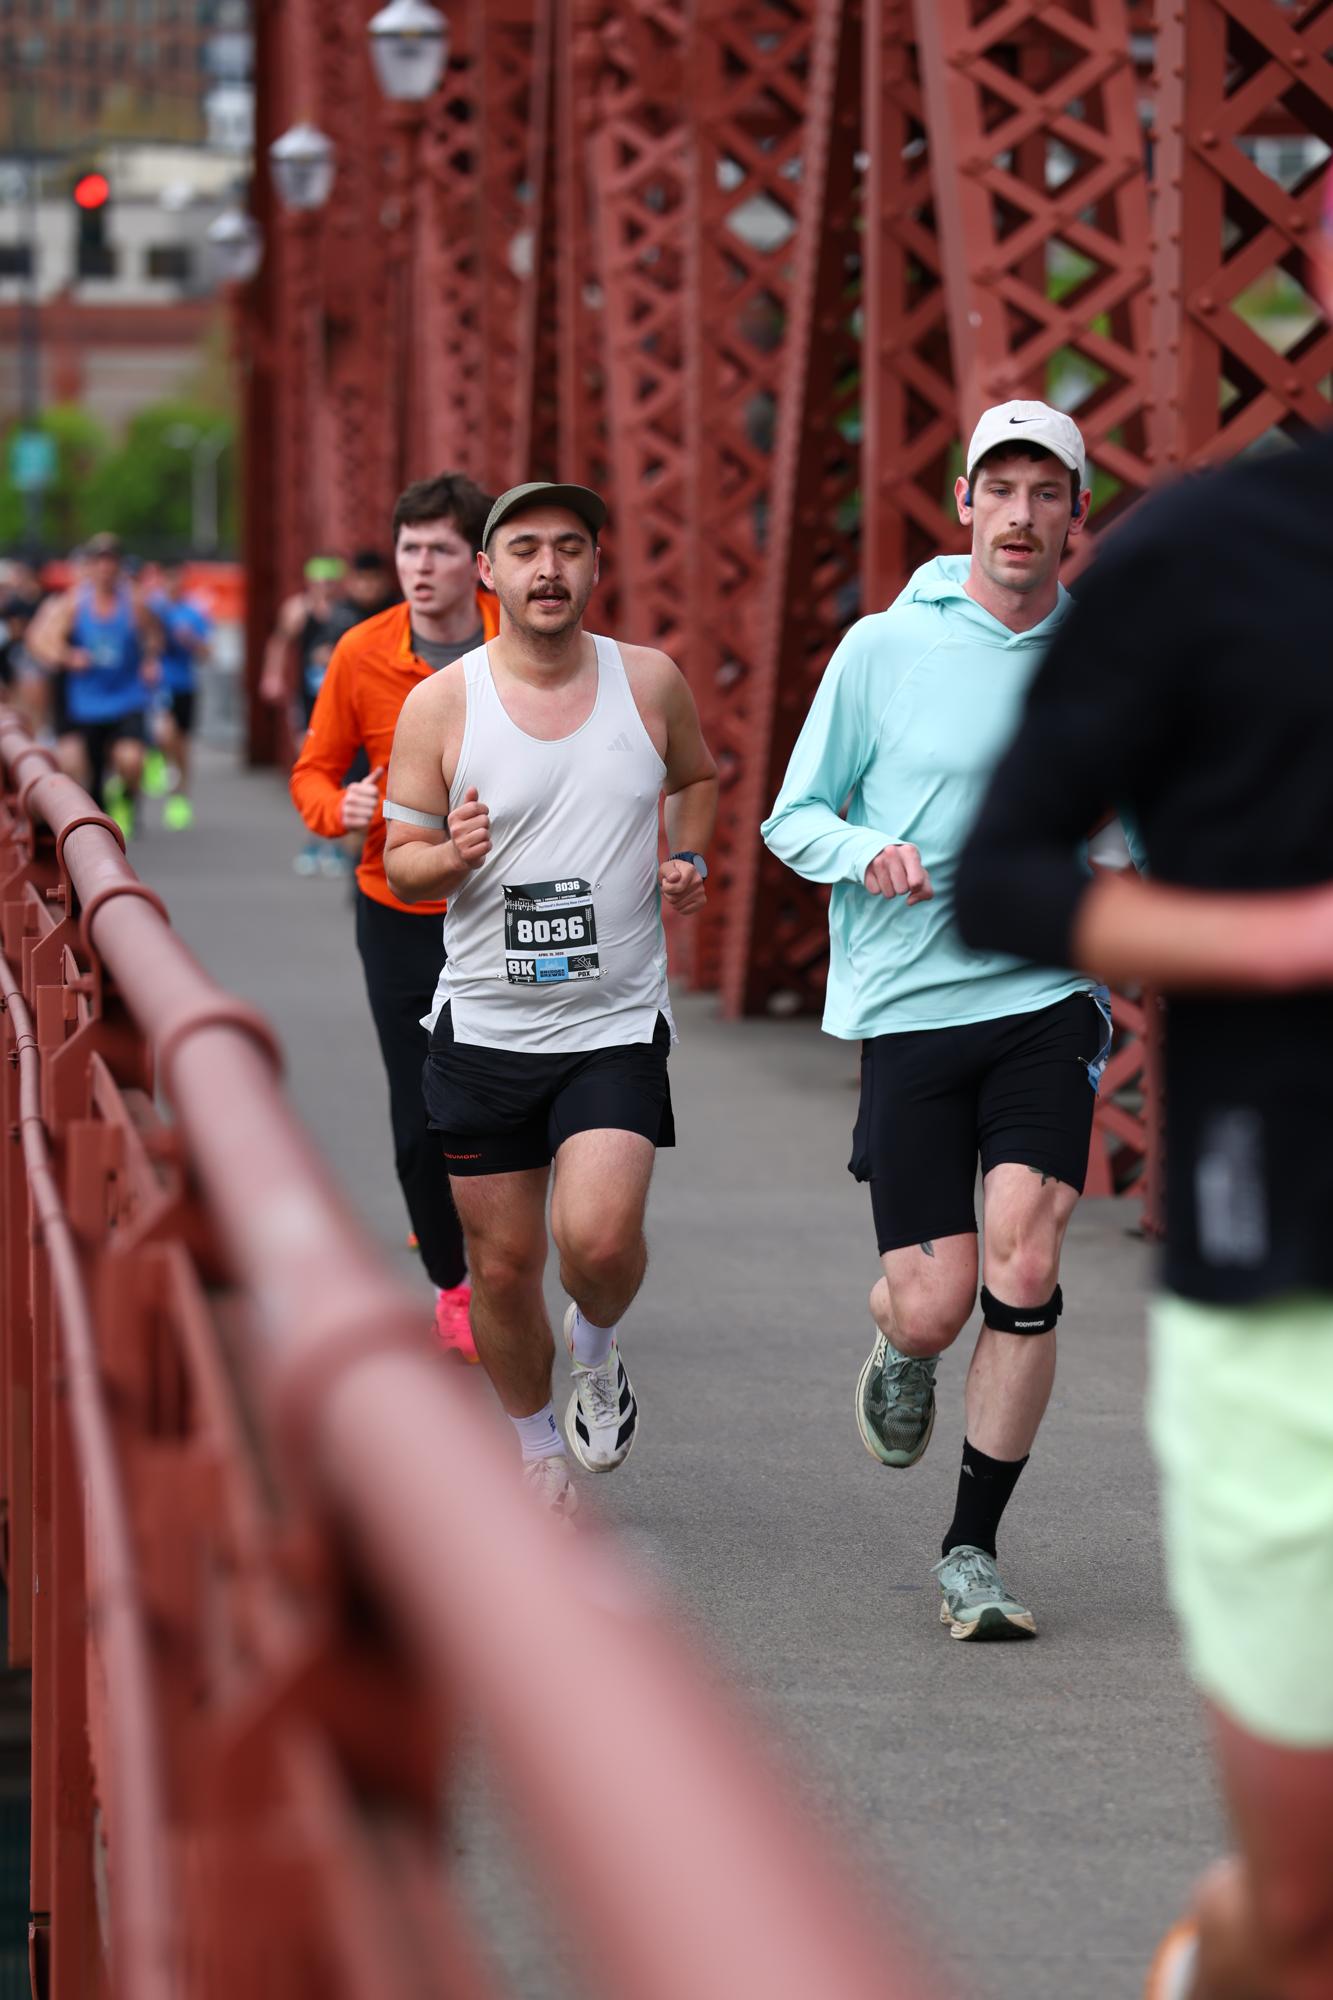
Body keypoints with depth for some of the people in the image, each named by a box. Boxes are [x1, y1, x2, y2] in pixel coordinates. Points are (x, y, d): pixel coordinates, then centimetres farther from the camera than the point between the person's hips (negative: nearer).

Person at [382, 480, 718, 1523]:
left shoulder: (651, 682, 0)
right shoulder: (440, 703, -5)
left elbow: (697, 778, 22)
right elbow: (400, 863, 1)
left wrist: (685, 860, 4)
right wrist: (452, 858, -21)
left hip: (618, 1019, 0)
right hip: (486, 1024, 1)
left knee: (600, 1238, -20)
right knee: (504, 1261, 6)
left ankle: (598, 1349, 15)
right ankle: (538, 1449, 30)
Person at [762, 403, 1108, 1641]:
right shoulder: (883, 650, -1)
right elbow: (794, 818, 5)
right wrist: (870, 853, -17)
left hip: (1048, 997, 1)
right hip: (907, 1007, -1)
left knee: (1023, 1271, -14)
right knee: (932, 1305, -5)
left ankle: (973, 1552, 1)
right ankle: (900, 1350, 35)